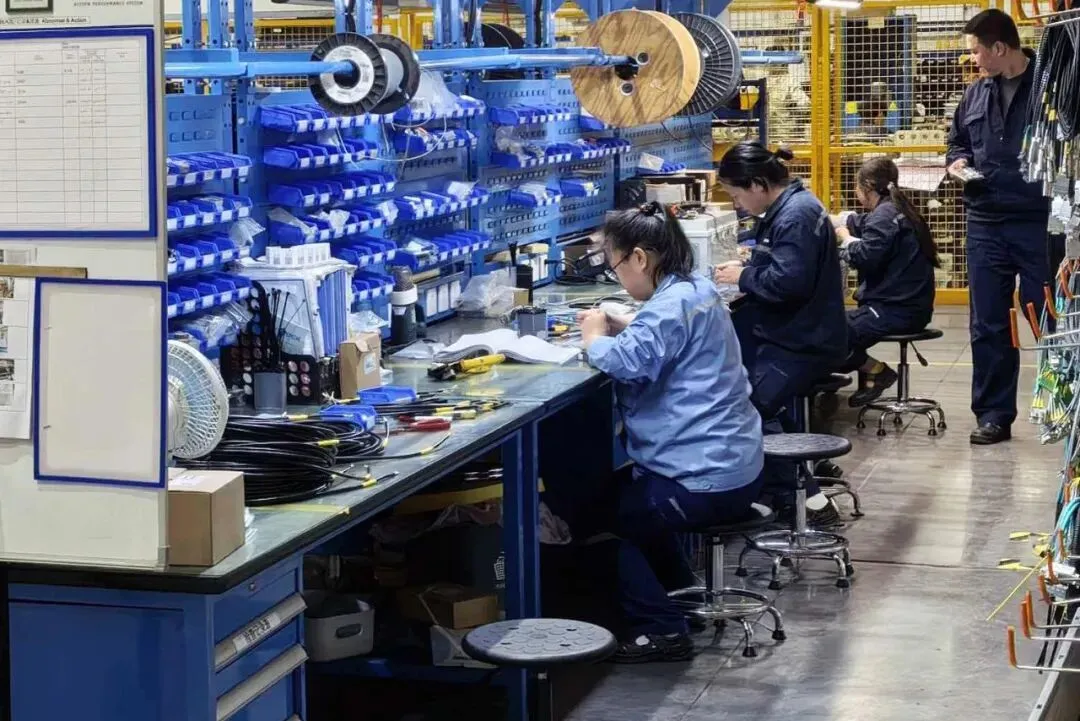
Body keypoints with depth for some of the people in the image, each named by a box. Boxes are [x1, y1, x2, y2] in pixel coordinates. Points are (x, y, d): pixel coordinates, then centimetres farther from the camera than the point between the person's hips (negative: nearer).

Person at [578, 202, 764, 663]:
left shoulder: (672, 304, -21)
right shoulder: (696, 289, 9)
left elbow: (627, 362, -35)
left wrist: (595, 337, -14)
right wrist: (622, 327, 6)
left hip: (707, 480, -10)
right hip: (734, 464, 10)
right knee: (620, 495, 29)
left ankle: (661, 630, 4)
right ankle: (681, 594, 34)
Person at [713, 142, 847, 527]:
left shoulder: (796, 215, -20)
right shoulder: (788, 207, 12)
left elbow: (789, 280, -28)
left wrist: (744, 277, -13)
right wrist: (747, 268, 4)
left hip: (804, 341, -11)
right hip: (793, 331, 11)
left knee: (750, 409, -20)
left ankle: (807, 500, -13)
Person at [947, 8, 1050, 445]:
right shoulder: (976, 94, 11)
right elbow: (957, 141, 25)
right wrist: (958, 161, 5)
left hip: (1041, 223, -6)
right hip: (986, 224, 6)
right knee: (988, 324, 8)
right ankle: (993, 415, 16)